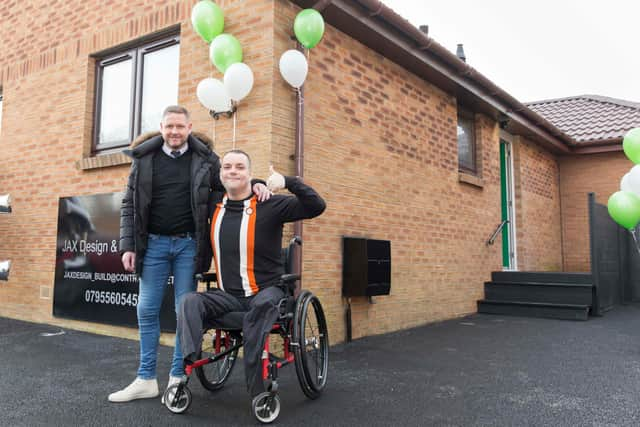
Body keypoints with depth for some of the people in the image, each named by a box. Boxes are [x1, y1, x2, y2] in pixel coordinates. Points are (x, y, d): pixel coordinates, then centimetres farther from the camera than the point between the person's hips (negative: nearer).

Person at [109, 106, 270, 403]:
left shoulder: (204, 158, 2)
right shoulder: (144, 158, 5)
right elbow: (130, 206, 6)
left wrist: (255, 184, -9)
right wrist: (128, 246, -1)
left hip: (189, 244, -1)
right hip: (154, 244, 2)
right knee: (147, 310, 4)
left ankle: (177, 378, 16)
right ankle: (146, 380, 16)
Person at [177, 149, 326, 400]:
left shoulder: (270, 205, -8)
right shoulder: (215, 204, 7)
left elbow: (316, 207, -18)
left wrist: (288, 181, -28)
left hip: (266, 291, -4)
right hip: (226, 294, 4)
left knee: (262, 306, -36)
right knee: (190, 302, -21)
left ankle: (257, 390, -28)